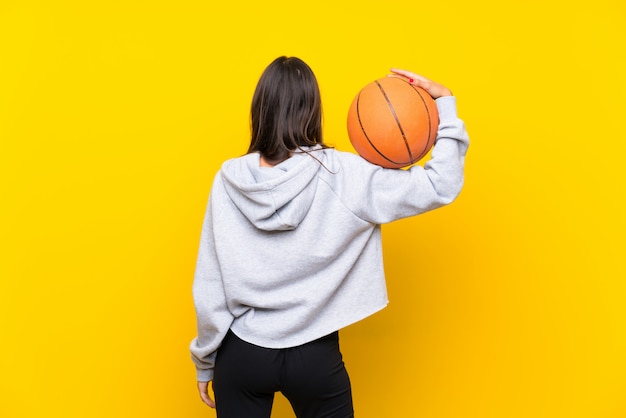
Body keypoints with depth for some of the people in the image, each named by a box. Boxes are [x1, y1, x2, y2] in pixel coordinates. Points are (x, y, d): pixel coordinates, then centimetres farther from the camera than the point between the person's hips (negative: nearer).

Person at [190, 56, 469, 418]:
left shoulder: (229, 179, -10)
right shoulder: (345, 176, -16)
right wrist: (445, 105, -3)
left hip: (241, 355, 2)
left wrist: (206, 361, 8)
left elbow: (209, 285, -5)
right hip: (315, 359, -1)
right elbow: (442, 186, -9)